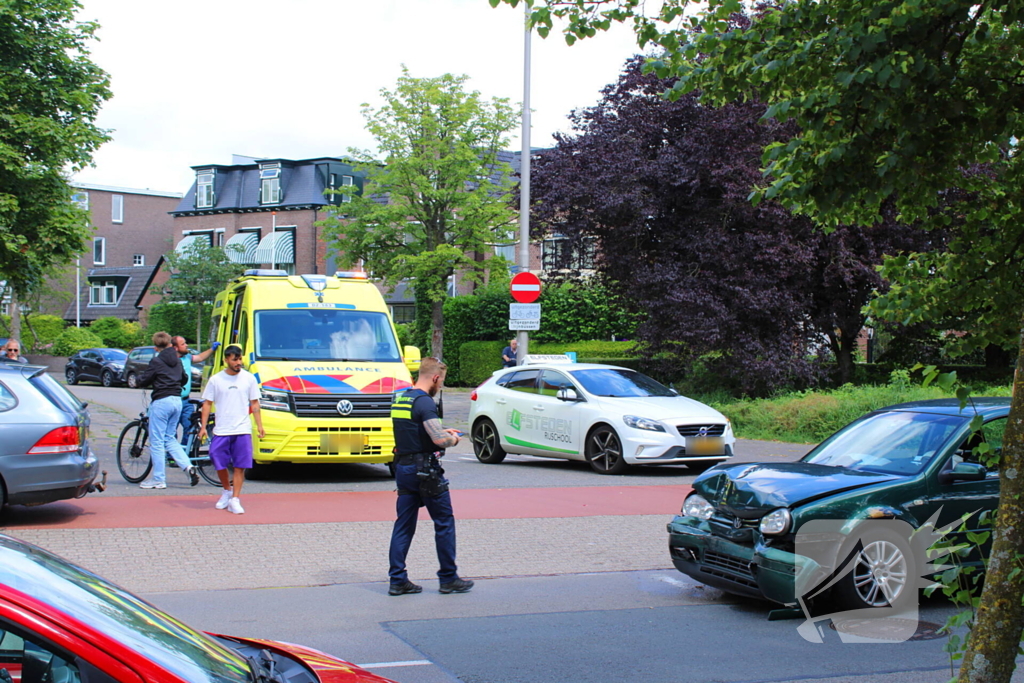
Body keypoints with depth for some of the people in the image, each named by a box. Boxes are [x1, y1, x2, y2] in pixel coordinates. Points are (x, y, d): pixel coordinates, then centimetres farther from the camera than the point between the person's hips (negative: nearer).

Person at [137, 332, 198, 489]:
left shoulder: (157, 361, -9)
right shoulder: (177, 360, 11)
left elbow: (143, 381, -6)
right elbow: (183, 380, 22)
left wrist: (140, 376, 16)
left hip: (161, 401, -7)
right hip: (177, 400, 7)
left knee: (156, 441, 1)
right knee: (170, 438, 17)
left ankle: (159, 479, 4)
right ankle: (188, 467, -1)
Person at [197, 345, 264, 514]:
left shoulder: (249, 378, 6)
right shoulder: (215, 380, 4)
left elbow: (254, 403, 9)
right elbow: (207, 403, 7)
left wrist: (259, 425, 2)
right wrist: (203, 427, 0)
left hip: (243, 430, 0)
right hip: (221, 430, 0)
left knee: (240, 466, -4)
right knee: (219, 464, 2)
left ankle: (235, 500, -1)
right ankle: (226, 491, 27)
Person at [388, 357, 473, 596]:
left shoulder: (400, 399, 11)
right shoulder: (424, 402, -17)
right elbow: (439, 440, -26)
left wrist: (443, 431, 20)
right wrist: (452, 439, -5)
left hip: (403, 467, 8)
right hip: (425, 469, -8)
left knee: (403, 524, 9)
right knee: (444, 523, 4)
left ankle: (397, 580, 8)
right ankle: (448, 578, 10)